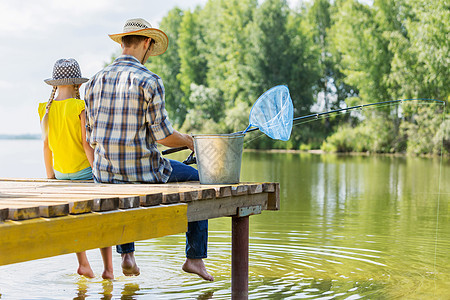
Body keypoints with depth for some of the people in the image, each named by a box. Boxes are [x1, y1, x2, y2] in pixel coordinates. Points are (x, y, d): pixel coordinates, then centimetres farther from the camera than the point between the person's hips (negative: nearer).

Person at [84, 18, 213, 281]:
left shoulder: (95, 82, 5)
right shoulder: (149, 81, -13)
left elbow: (92, 138, 9)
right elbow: (162, 135, -14)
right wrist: (189, 140, 7)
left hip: (104, 172, 6)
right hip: (142, 171, -5)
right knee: (199, 181, 19)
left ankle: (127, 254, 35)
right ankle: (195, 257, 21)